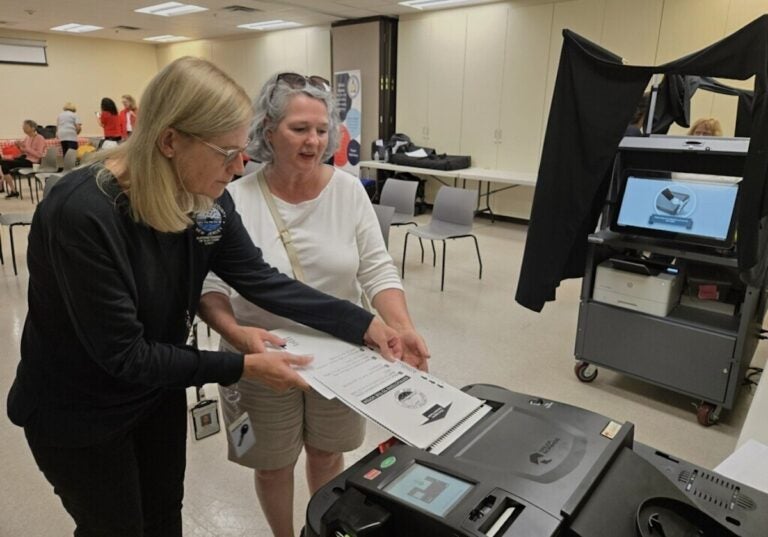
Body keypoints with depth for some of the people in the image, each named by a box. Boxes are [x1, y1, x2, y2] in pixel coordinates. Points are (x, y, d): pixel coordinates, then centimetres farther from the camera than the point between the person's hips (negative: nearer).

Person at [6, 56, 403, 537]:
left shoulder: (207, 197, -13)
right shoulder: (83, 214, -34)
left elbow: (260, 278, -10)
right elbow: (123, 354, -29)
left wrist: (364, 325, -14)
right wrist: (243, 367, -28)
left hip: (158, 391, 6)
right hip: (78, 414, -5)